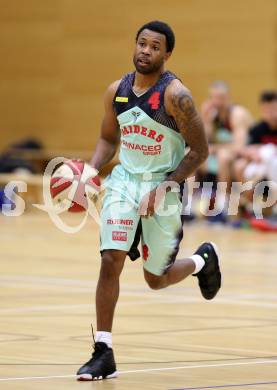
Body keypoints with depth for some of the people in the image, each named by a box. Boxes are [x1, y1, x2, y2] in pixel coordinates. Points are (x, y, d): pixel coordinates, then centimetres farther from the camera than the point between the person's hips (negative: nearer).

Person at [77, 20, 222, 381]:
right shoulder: (117, 91, -1)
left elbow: (199, 150, -13)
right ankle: (103, 355, -11)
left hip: (164, 185, -4)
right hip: (124, 180, 4)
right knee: (110, 260, -15)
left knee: (156, 279, 8)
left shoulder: (175, 95, -17)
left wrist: (164, 188, -20)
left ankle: (203, 259, 42)